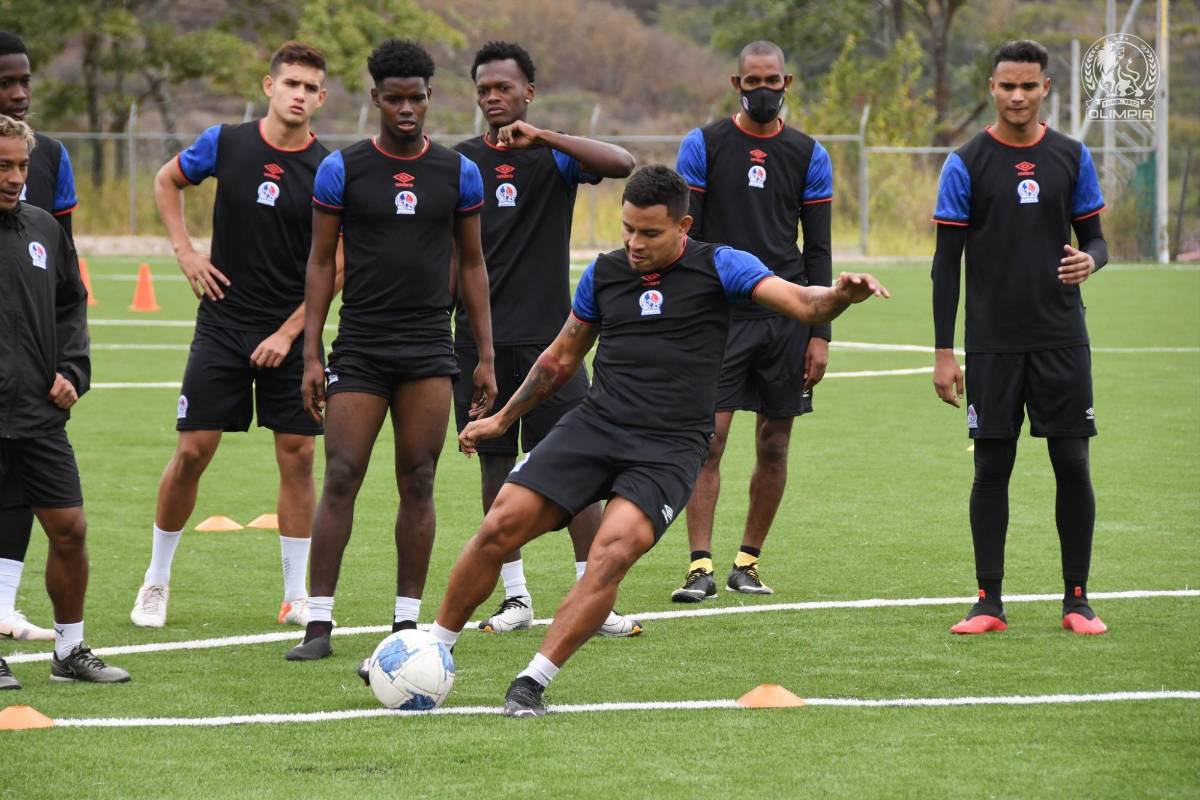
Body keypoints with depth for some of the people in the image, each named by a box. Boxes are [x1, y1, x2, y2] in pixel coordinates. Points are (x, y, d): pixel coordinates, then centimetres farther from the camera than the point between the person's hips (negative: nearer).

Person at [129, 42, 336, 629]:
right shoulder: (226, 143, -2)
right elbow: (166, 182, 16)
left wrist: (288, 334, -11)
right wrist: (185, 253, 4)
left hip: (291, 333, 0)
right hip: (223, 324, 0)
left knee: (297, 456, -1)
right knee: (192, 451, -1)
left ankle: (296, 596, 9)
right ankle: (156, 580, 15)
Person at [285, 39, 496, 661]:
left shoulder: (458, 173, 6)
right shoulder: (342, 169, 1)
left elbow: (471, 264, 12)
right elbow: (321, 262, 4)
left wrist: (486, 357, 8)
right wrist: (310, 354, -2)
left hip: (429, 352, 2)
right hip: (359, 348, -2)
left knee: (418, 484, 2)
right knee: (341, 478, -7)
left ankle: (407, 623, 8)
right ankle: (319, 625, -5)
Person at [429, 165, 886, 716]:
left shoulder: (718, 267, 1)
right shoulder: (604, 273, 12)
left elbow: (800, 302, -11)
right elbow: (561, 359, 26)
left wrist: (839, 296, -34)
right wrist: (503, 418, 31)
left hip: (669, 448, -4)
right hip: (593, 425, 4)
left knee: (613, 552, -27)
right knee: (500, 527, -11)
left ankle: (533, 682, -20)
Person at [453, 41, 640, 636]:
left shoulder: (555, 157, 1)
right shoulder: (460, 161, 8)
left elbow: (622, 164, -18)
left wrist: (541, 137, -24)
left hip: (547, 338, -2)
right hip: (479, 341, 2)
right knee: (496, 469, 5)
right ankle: (515, 598, 13)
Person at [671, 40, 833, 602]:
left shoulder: (808, 156, 7)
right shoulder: (703, 146, 2)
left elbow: (818, 250, 8)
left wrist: (819, 333, 2)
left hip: (786, 314, 2)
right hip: (719, 315, -2)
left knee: (774, 446, 5)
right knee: (708, 439, -11)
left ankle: (748, 561, 16)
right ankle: (701, 567, -12)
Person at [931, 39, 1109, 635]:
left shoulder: (1071, 157, 6)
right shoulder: (966, 163, 0)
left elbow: (1094, 237, 12)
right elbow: (946, 261, 0)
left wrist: (1090, 260, -14)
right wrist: (943, 352, -4)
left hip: (1062, 339, 1)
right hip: (993, 341, -1)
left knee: (1072, 464, -1)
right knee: (992, 468, 0)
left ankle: (1076, 599, 8)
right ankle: (989, 602, 7)